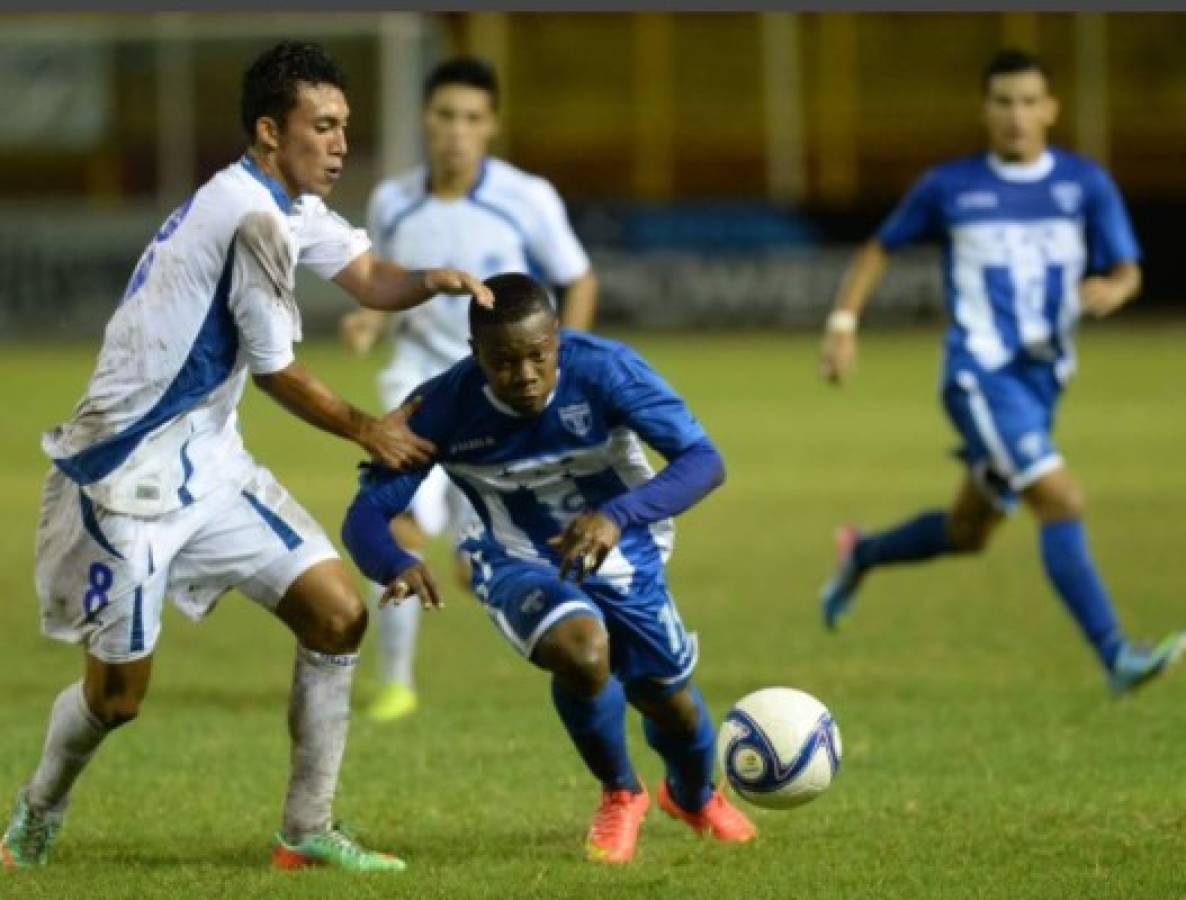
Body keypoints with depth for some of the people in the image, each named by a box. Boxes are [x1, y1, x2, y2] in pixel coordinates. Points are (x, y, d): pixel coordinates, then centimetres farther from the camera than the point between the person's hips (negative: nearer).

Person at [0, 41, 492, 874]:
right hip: (130, 475, -9)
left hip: (207, 462, 9)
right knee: (119, 693, 0)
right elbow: (276, 372, -16)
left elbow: (371, 278, 8)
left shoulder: (288, 204, 7)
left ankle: (307, 833, 7)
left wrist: (435, 280, -16)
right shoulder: (252, 214, -22)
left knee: (338, 615, 0)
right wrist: (367, 431, -1)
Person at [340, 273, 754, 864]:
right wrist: (397, 566, -50)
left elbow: (703, 460, -35)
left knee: (669, 700, 10)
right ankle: (620, 795, 0)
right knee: (581, 651, -32)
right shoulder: (443, 408, -27)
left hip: (622, 555, 2)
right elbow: (366, 514, -26)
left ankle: (694, 795, 51)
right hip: (521, 564, -1)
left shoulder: (604, 370, -30)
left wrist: (620, 516, -53)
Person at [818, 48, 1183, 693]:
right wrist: (843, 322, 2)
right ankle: (1116, 658, -25)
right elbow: (880, 248, 13)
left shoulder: (1086, 184, 5)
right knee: (1062, 502, -22)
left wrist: (1111, 289, -22)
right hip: (980, 374, -5)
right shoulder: (949, 187, 1)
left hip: (1042, 379, 5)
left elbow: (1126, 271, 2)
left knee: (968, 532, 18)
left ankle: (860, 555, 47)